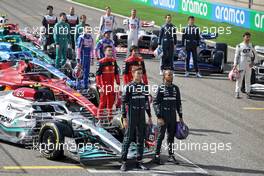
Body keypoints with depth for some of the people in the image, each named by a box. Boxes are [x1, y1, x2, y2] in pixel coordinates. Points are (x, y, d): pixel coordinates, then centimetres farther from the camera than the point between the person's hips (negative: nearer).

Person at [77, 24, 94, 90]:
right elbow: (78, 48, -12)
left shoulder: (91, 38, 11)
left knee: (87, 72, 11)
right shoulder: (81, 38, -10)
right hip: (83, 58, -6)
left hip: (88, 58, 7)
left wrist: (92, 58, 15)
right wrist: (78, 59, -15)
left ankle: (86, 86, 18)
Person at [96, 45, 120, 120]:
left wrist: (118, 84, 13)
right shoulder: (101, 62, -9)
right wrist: (100, 86, -15)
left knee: (111, 102, 11)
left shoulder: (114, 61, 8)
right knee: (103, 102, -5)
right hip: (104, 85, -6)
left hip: (111, 86, 6)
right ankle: (99, 119, 1)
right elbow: (98, 75, -11)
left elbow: (116, 73, 17)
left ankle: (110, 118, 21)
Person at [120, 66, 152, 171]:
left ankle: (139, 162, 15)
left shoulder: (144, 87, 10)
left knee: (141, 139, 8)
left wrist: (149, 117, 15)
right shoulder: (129, 87, -6)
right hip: (131, 116, -5)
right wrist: (124, 118, -13)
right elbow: (124, 103, -8)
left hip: (142, 117, 5)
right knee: (128, 138, -5)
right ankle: (124, 162, -2)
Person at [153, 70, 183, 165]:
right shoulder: (161, 88, -6)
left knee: (171, 136, 9)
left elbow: (178, 103, 16)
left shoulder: (175, 88, 11)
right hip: (163, 115, -5)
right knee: (161, 136, -5)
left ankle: (171, 156, 14)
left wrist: (181, 117, 13)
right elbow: (155, 103, -8)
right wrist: (159, 117, -15)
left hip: (173, 116, 5)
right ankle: (157, 156, 0)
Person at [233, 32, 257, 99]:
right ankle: (237, 93, 0)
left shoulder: (251, 46, 8)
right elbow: (236, 56, 0)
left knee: (248, 79, 8)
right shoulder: (239, 46, -1)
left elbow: (255, 54, 15)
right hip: (241, 65, -3)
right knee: (239, 79, -3)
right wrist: (235, 65, -7)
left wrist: (253, 62, 1)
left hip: (249, 65, 3)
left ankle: (248, 92, 14)